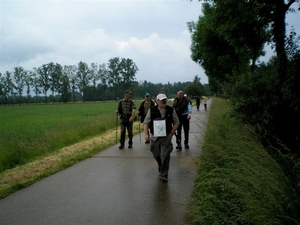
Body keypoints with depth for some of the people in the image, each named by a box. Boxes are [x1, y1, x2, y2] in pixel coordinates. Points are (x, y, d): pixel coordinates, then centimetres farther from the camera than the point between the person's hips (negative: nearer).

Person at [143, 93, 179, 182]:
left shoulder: (171, 110, -1)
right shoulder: (152, 110, -1)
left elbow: (176, 123, 4)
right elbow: (146, 122, 1)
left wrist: (171, 133, -6)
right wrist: (146, 134, -11)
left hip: (166, 137, -2)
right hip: (154, 137, 2)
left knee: (165, 156, -7)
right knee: (156, 155, 15)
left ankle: (164, 174, 5)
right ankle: (160, 167, 44)